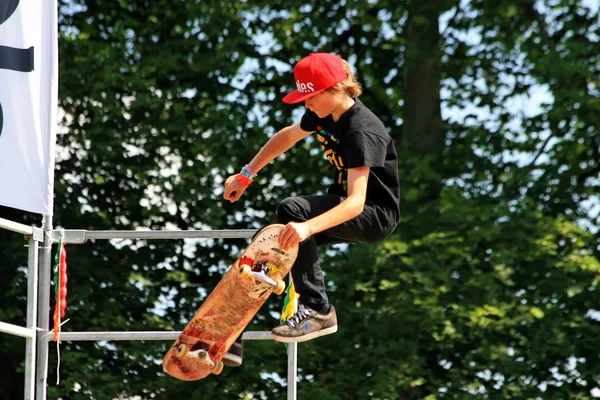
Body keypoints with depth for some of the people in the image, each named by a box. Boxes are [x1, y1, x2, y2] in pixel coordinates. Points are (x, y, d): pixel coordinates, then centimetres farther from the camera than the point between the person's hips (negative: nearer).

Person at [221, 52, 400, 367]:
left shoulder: (362, 132, -29)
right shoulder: (323, 114, -3)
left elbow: (356, 202, -38)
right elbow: (287, 136, 19)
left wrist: (309, 227, -53)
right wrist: (246, 175, 16)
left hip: (375, 216, -9)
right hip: (344, 205, 9)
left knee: (291, 210, -30)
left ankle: (317, 310, -26)